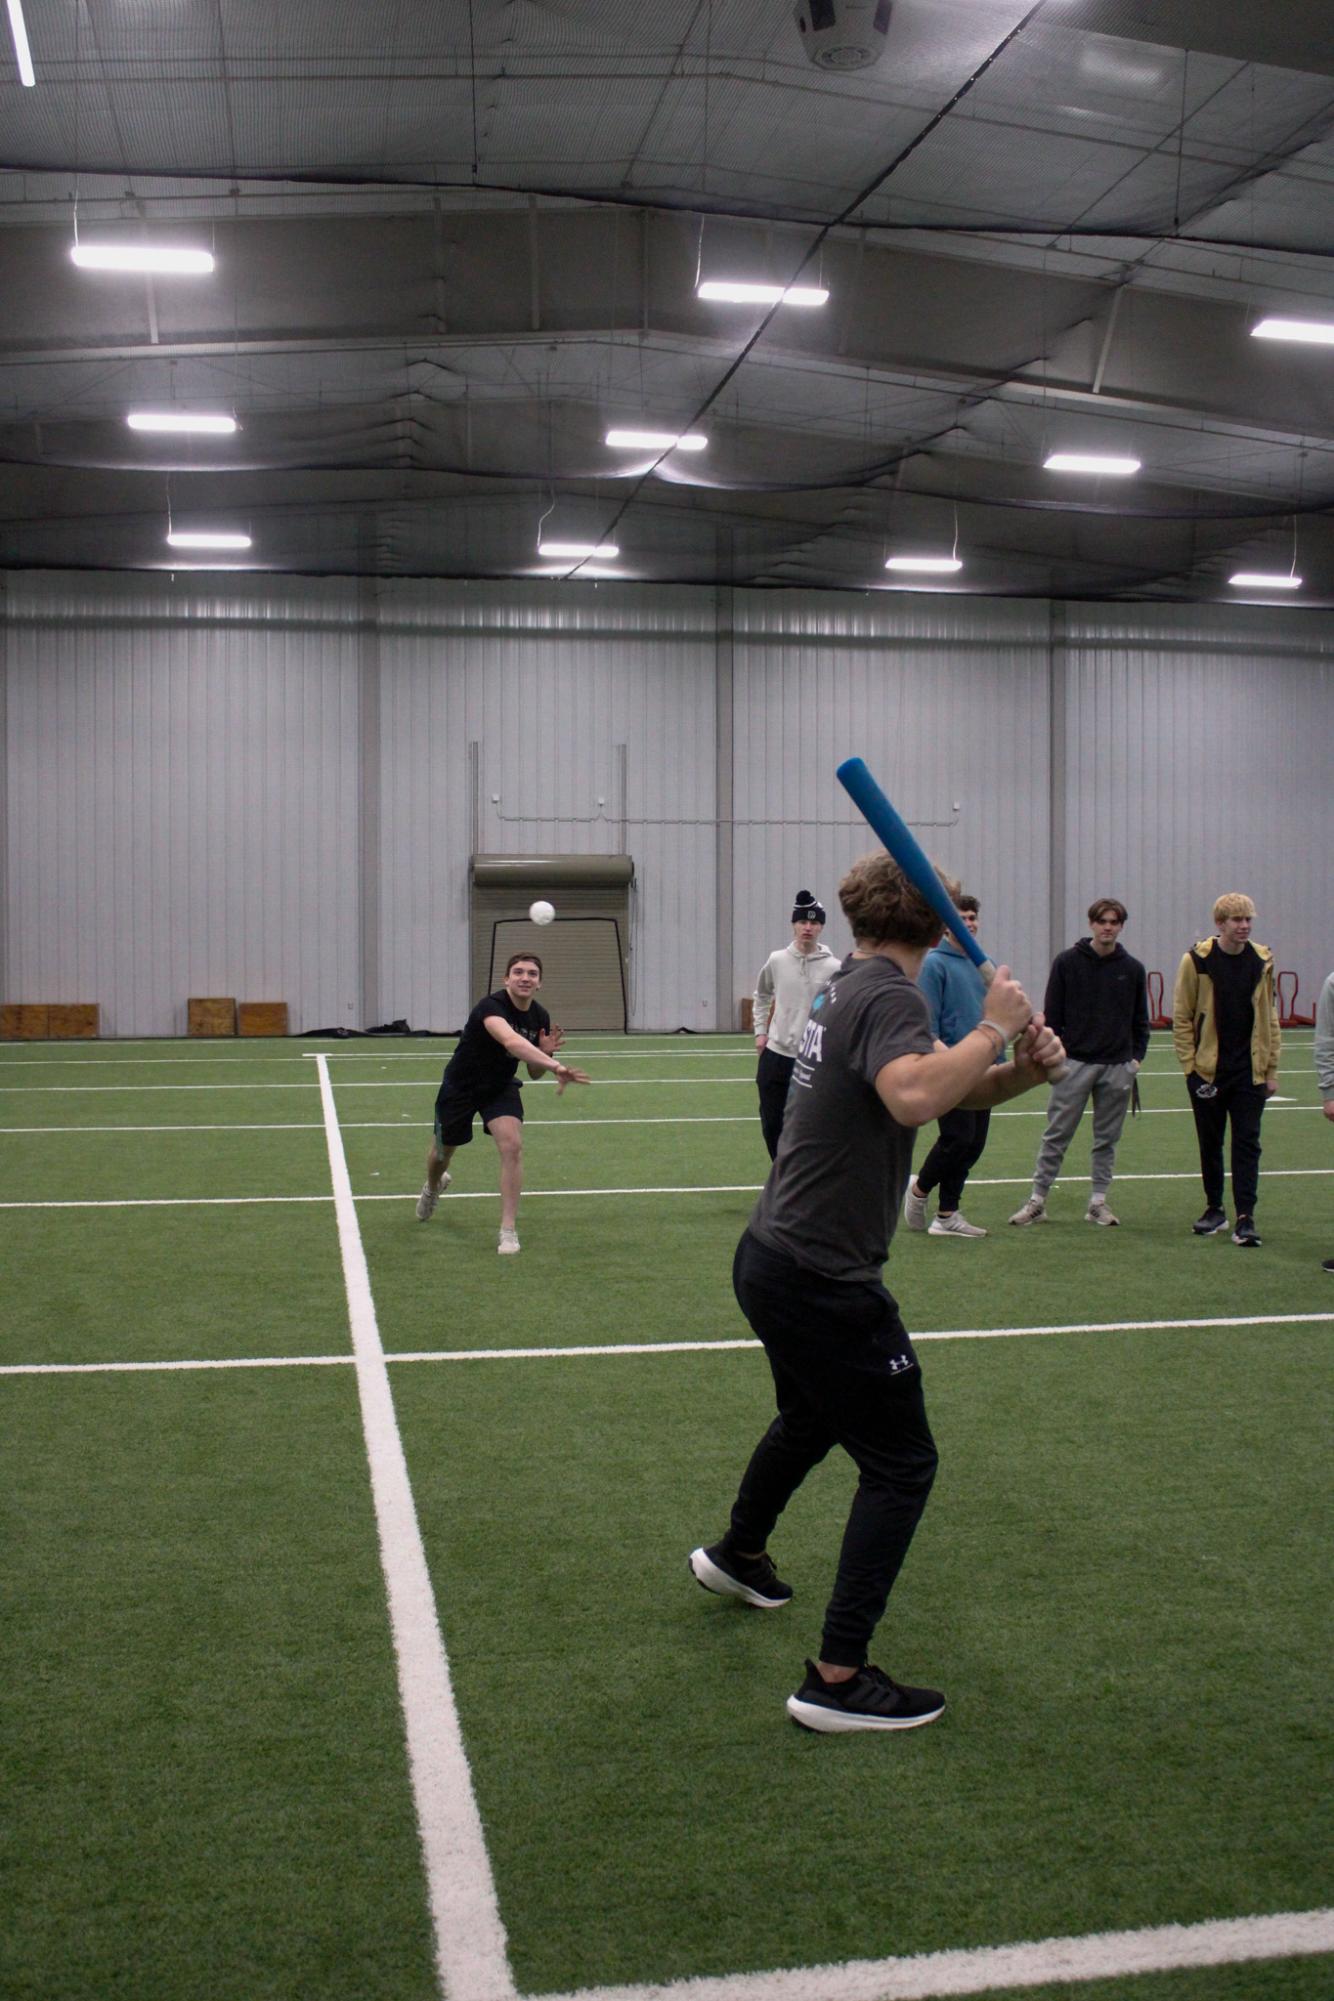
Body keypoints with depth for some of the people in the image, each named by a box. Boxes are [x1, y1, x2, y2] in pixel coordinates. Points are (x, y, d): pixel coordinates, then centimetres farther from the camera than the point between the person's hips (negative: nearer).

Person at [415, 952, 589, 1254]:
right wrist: (555, 1065, -69)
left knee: (512, 1145, -22)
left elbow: (534, 1073, 0)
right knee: (443, 1152, 17)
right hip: (460, 1087, -3)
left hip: (500, 1087, 3)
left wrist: (545, 1052, -23)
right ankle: (433, 1186, 56)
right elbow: (510, 1041, -56)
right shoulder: (491, 1007, -33)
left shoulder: (540, 1017, -12)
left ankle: (509, 1231, -14)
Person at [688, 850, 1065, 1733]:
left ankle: (738, 1553, 56)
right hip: (824, 1283, -10)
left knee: (810, 1420, 32)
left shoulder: (851, 987, 10)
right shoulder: (888, 995, -18)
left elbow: (949, 1090, 12)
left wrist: (1024, 1068, -7)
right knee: (901, 1463, 0)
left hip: (771, 1260, 10)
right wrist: (992, 1028, -27)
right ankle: (839, 1679, 2)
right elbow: (913, 1095, -40)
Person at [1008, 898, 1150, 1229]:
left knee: (1107, 1139, 8)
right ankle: (1038, 1199, 6)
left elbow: (1140, 1019, 13)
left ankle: (1099, 1201, 16)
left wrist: (1137, 1056, 4)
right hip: (1074, 1063, -2)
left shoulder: (1133, 969, 7)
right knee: (1056, 1135, 0)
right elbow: (1051, 1013, 1)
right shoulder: (1067, 962, 0)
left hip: (1117, 1067, 2)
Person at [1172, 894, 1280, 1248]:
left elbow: (1269, 1018, 8)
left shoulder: (1262, 961, 2)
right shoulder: (1197, 960, -6)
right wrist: (1189, 1064, -8)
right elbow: (1181, 1017, -3)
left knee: (1247, 1143, -2)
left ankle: (1245, 1218, -2)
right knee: (1210, 1143, 10)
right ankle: (1214, 1209, 24)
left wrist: (1272, 1069, 6)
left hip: (1249, 1072, 1)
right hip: (1207, 1071, -1)